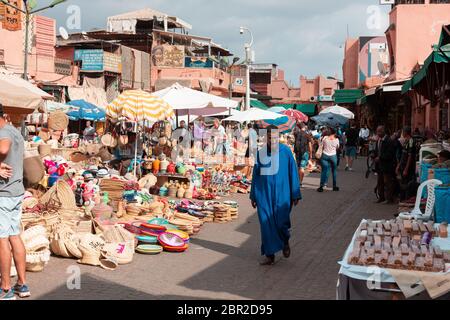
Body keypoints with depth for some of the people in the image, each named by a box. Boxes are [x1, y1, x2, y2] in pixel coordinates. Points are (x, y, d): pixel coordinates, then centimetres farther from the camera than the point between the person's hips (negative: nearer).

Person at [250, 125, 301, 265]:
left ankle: (285, 242, 32)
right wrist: (253, 196, 12)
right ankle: (270, 255, 14)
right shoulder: (261, 153, 2)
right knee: (266, 224, 2)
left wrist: (295, 195, -2)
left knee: (281, 222, -2)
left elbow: (293, 173, -2)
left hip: (281, 194, -2)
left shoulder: (286, 151, -5)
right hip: (264, 194, 2)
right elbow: (256, 175, 10)